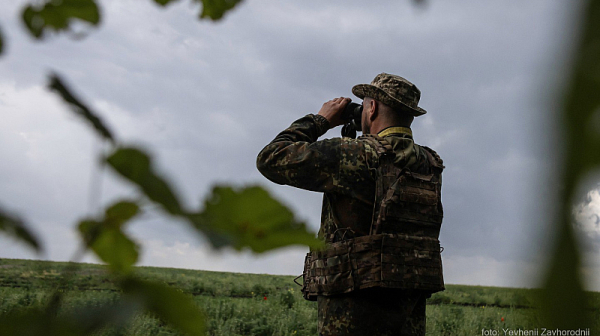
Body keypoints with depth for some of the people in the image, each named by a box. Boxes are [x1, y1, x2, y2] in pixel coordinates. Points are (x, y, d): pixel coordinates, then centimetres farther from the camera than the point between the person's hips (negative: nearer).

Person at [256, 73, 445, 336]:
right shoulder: (429, 165, 8)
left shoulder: (361, 156, -12)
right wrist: (371, 140, 27)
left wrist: (320, 120, 5)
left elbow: (272, 159, -7)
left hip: (357, 310, -7)